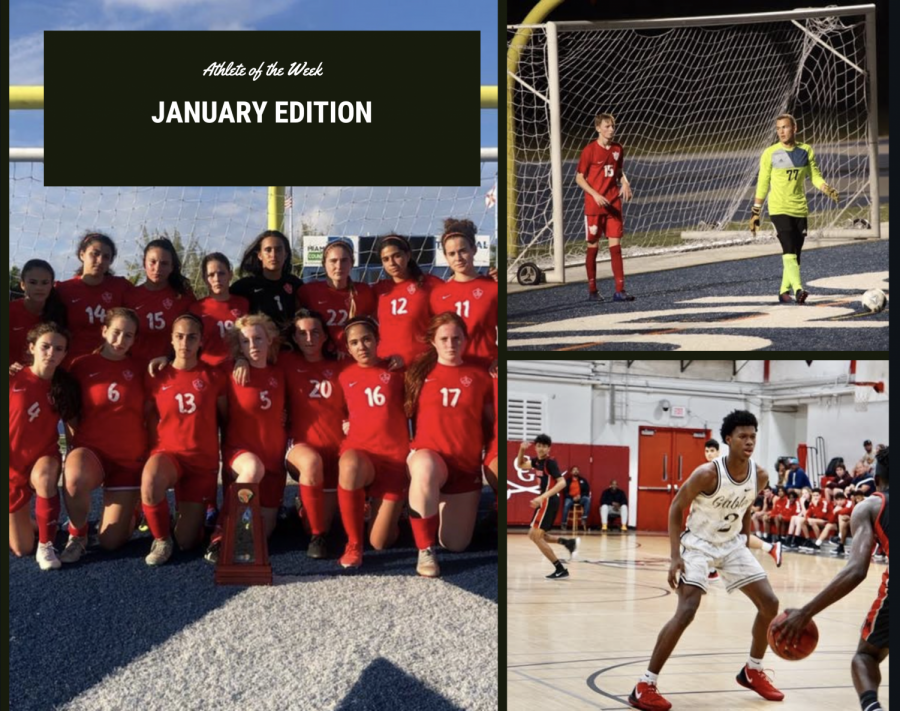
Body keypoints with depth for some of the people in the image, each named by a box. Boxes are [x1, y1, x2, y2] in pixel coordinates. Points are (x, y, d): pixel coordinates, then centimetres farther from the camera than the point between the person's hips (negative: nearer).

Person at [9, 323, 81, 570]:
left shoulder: (65, 386, -5)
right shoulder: (13, 380, -14)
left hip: (43, 460, 1)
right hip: (14, 468, -1)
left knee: (44, 476, -39)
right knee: (22, 549, -1)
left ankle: (46, 546, -24)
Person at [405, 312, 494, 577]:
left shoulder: (480, 376, 6)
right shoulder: (419, 372, 4)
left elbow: (491, 422, 9)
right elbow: (404, 413, 6)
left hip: (467, 464, 2)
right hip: (428, 454, -2)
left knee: (456, 545, 3)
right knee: (425, 469, -43)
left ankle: (450, 507, 40)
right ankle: (425, 551, -26)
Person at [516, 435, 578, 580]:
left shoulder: (550, 463, -16)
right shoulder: (537, 461, 10)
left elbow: (562, 483, -26)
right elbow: (519, 465, 26)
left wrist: (542, 497, -33)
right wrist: (521, 450, 6)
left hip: (548, 501, -9)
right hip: (546, 501, 9)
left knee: (536, 536, -9)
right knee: (534, 535, 14)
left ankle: (561, 570, -8)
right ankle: (568, 542, 12)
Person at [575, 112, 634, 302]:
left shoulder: (618, 149, 6)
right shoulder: (590, 150, -8)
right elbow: (579, 178, -6)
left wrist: (625, 183, -1)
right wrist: (595, 195, -19)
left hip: (614, 205, 4)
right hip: (593, 205, -4)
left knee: (615, 245, 0)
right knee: (593, 246, 4)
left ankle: (620, 290, -1)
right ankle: (592, 290, 14)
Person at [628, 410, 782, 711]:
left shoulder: (760, 476, -9)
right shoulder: (707, 473, -26)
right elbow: (676, 507, -15)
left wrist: (744, 545, 13)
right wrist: (675, 556, -21)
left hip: (732, 544, 6)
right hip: (698, 544, -6)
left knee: (770, 603, 2)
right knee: (686, 611, -22)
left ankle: (752, 671, 24)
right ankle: (644, 687, -16)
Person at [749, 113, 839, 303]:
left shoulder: (806, 151, 7)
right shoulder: (770, 153, -1)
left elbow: (815, 176, 8)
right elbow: (762, 184, 3)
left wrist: (828, 189, -13)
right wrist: (755, 212, 3)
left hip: (800, 209, 4)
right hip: (778, 209, -4)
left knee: (795, 253, 6)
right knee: (789, 251, -18)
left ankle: (784, 292, 18)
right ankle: (798, 289, -28)